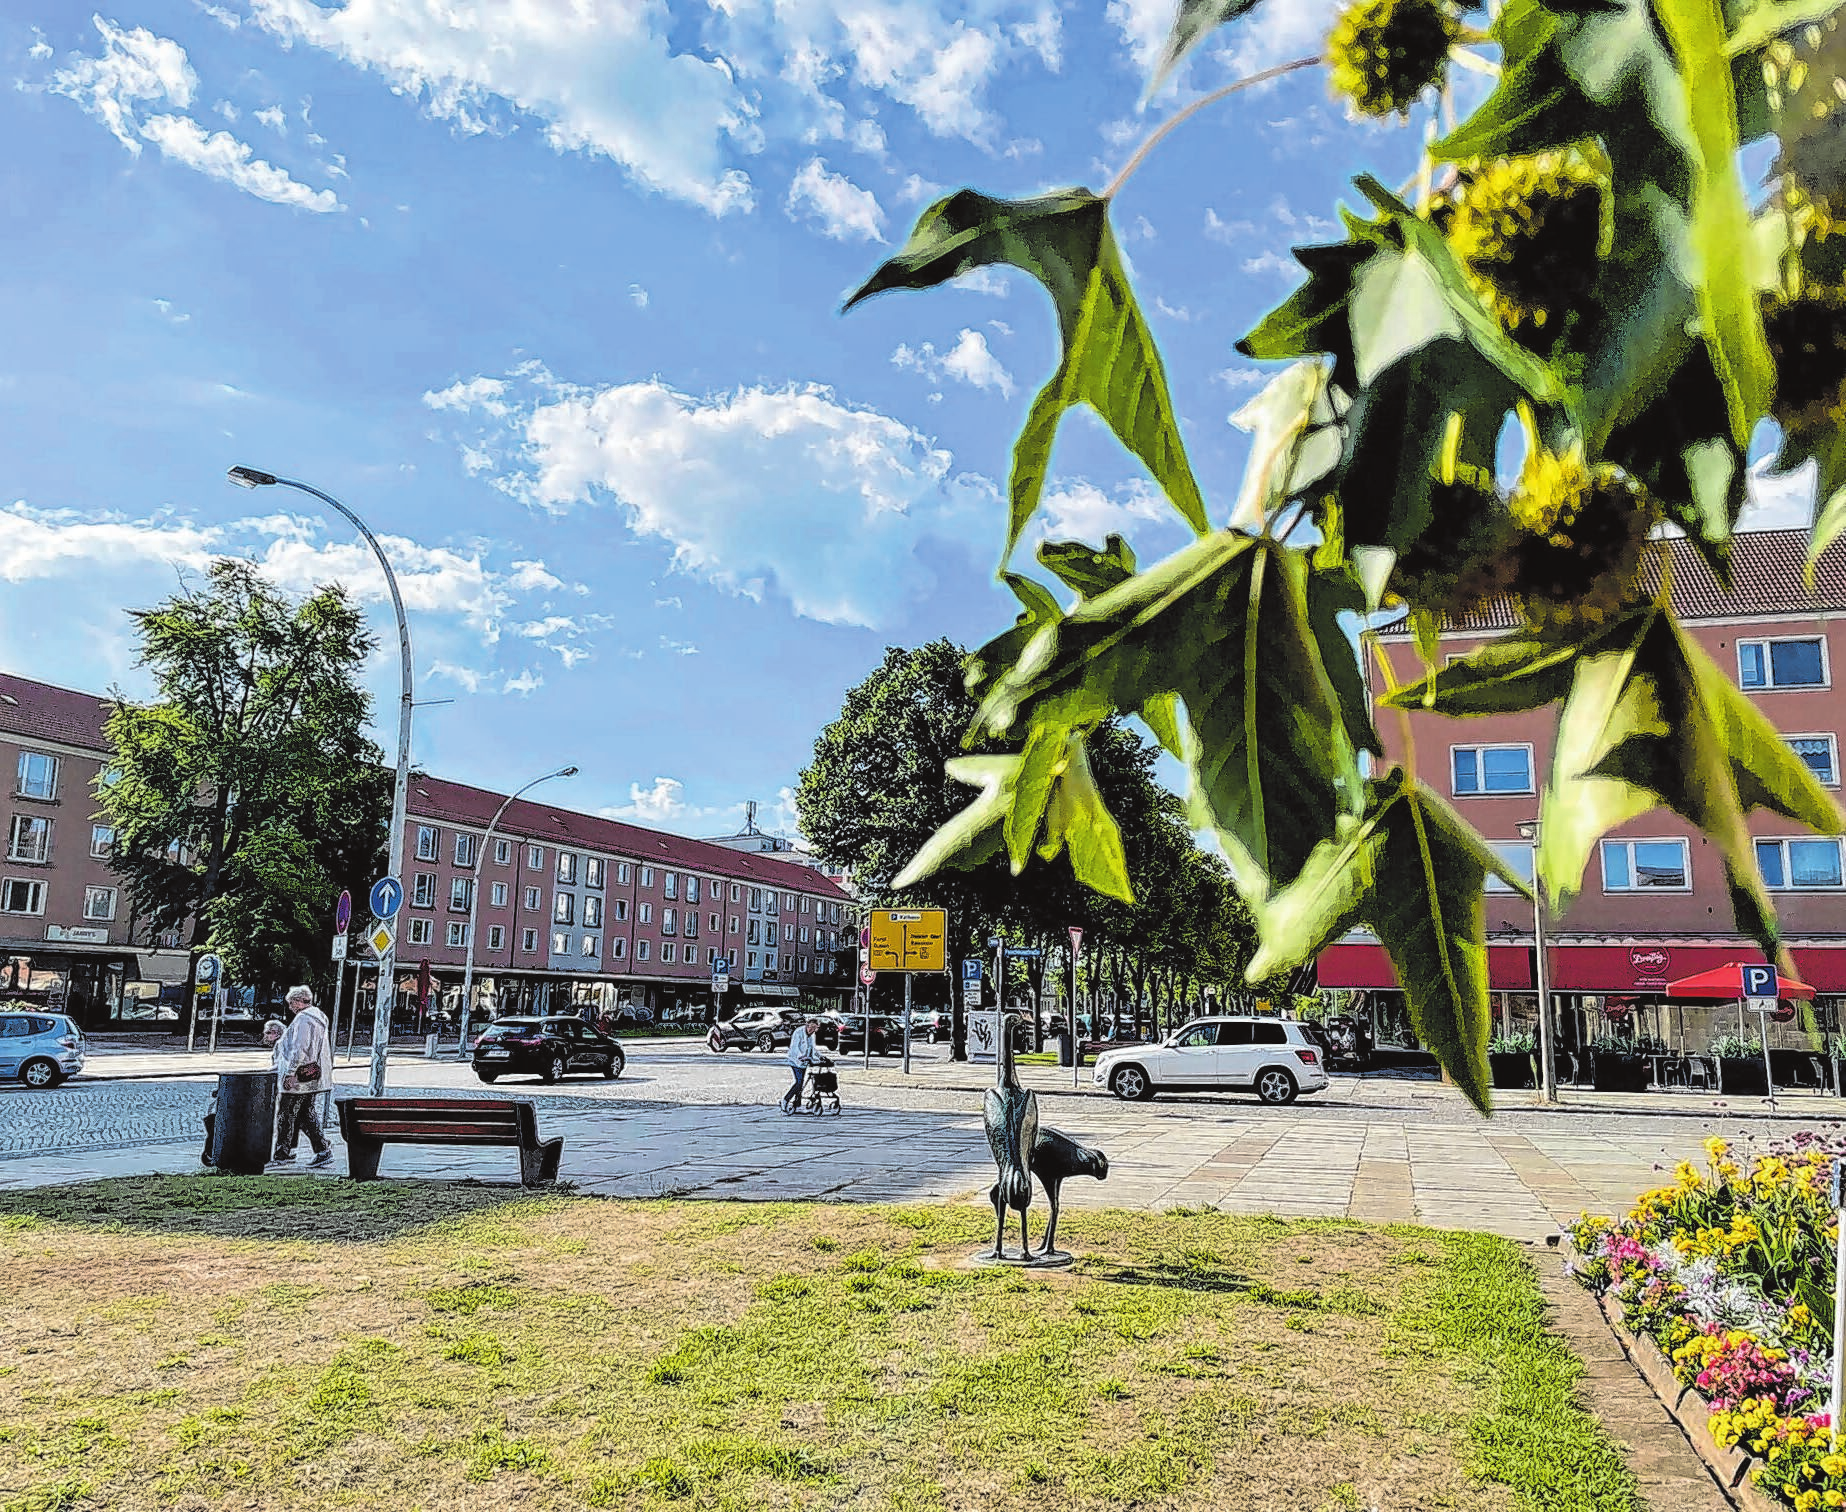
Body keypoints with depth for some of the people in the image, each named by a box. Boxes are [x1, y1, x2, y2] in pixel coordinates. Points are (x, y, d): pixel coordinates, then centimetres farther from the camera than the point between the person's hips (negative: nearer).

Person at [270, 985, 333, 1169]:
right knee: (306, 1114, 12)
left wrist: (291, 1073, -21)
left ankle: (283, 1155, 5)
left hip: (299, 1078, -10)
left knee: (286, 1116, -1)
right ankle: (323, 1151, 8)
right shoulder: (319, 1016, 17)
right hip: (313, 1079, 10)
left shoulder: (303, 1019, -14)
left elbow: (299, 1049, -22)